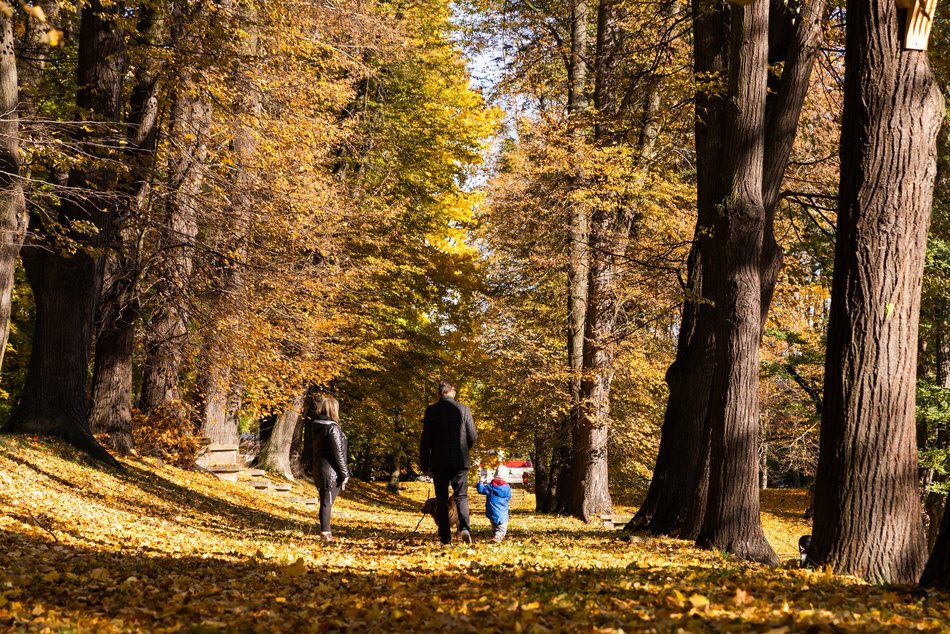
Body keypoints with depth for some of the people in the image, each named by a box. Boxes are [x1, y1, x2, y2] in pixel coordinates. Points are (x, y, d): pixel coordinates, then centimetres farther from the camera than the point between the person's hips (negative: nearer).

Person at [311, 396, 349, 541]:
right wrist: (345, 474, -12)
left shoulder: (317, 426, 7)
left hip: (319, 468, 8)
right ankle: (325, 532, 1)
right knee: (328, 501, -2)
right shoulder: (332, 428, -17)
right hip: (331, 471, -8)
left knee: (325, 500, 15)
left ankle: (325, 530, 22)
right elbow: (338, 453, -18)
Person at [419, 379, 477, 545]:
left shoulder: (431, 410, -3)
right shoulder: (464, 409, 0)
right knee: (461, 496, 8)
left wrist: (424, 463, 5)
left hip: (439, 462, -1)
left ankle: (445, 537, 3)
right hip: (460, 461, 1)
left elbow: (426, 439, -3)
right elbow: (473, 437, 2)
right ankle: (464, 526, -16)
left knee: (441, 500, 6)